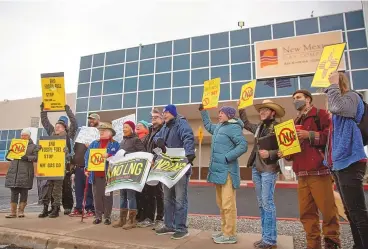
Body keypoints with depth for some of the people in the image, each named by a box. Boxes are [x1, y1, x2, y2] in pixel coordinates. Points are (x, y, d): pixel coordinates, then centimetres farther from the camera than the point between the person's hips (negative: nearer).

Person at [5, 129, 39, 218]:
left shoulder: (33, 146, 7)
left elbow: (36, 157, -5)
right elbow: (8, 157, 21)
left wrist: (27, 158, -20)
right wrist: (9, 153, 0)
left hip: (26, 172, -3)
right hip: (13, 171, 4)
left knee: (23, 192, 1)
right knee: (13, 192, 3)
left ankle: (21, 211, 12)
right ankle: (13, 212, 9)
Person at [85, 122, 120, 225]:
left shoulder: (115, 144, 2)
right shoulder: (94, 143, 14)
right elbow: (87, 156, 8)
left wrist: (109, 156, -23)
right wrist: (86, 168, -3)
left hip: (108, 174, -4)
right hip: (95, 174, 4)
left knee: (107, 196, 4)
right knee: (97, 196, 8)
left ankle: (107, 216, 15)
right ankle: (98, 216, 19)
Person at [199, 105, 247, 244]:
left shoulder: (234, 127, -8)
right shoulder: (218, 127, 18)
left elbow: (243, 146, -17)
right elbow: (208, 126, 39)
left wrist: (226, 158, -20)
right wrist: (203, 111, 36)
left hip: (227, 172, -9)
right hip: (218, 170, 9)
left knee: (228, 204, -5)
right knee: (221, 204, 14)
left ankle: (230, 235, 5)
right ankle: (225, 231, 25)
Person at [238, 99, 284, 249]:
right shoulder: (259, 127, 12)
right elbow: (245, 123, 31)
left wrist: (270, 154, -24)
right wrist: (241, 108, 26)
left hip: (269, 169, -7)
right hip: (256, 169, 7)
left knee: (267, 202, -5)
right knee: (261, 203, 11)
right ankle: (266, 236, 20)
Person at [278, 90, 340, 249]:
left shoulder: (321, 114, 4)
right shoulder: (296, 122, 23)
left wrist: (311, 135, -14)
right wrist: (286, 154, 8)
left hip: (319, 171, -6)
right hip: (302, 174, 6)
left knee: (328, 209, -2)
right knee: (306, 212, 6)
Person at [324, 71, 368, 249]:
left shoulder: (351, 97, -3)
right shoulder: (338, 105, 22)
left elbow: (337, 107, -28)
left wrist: (334, 84, -14)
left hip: (350, 162, -10)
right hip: (339, 162, 10)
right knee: (350, 211, 15)